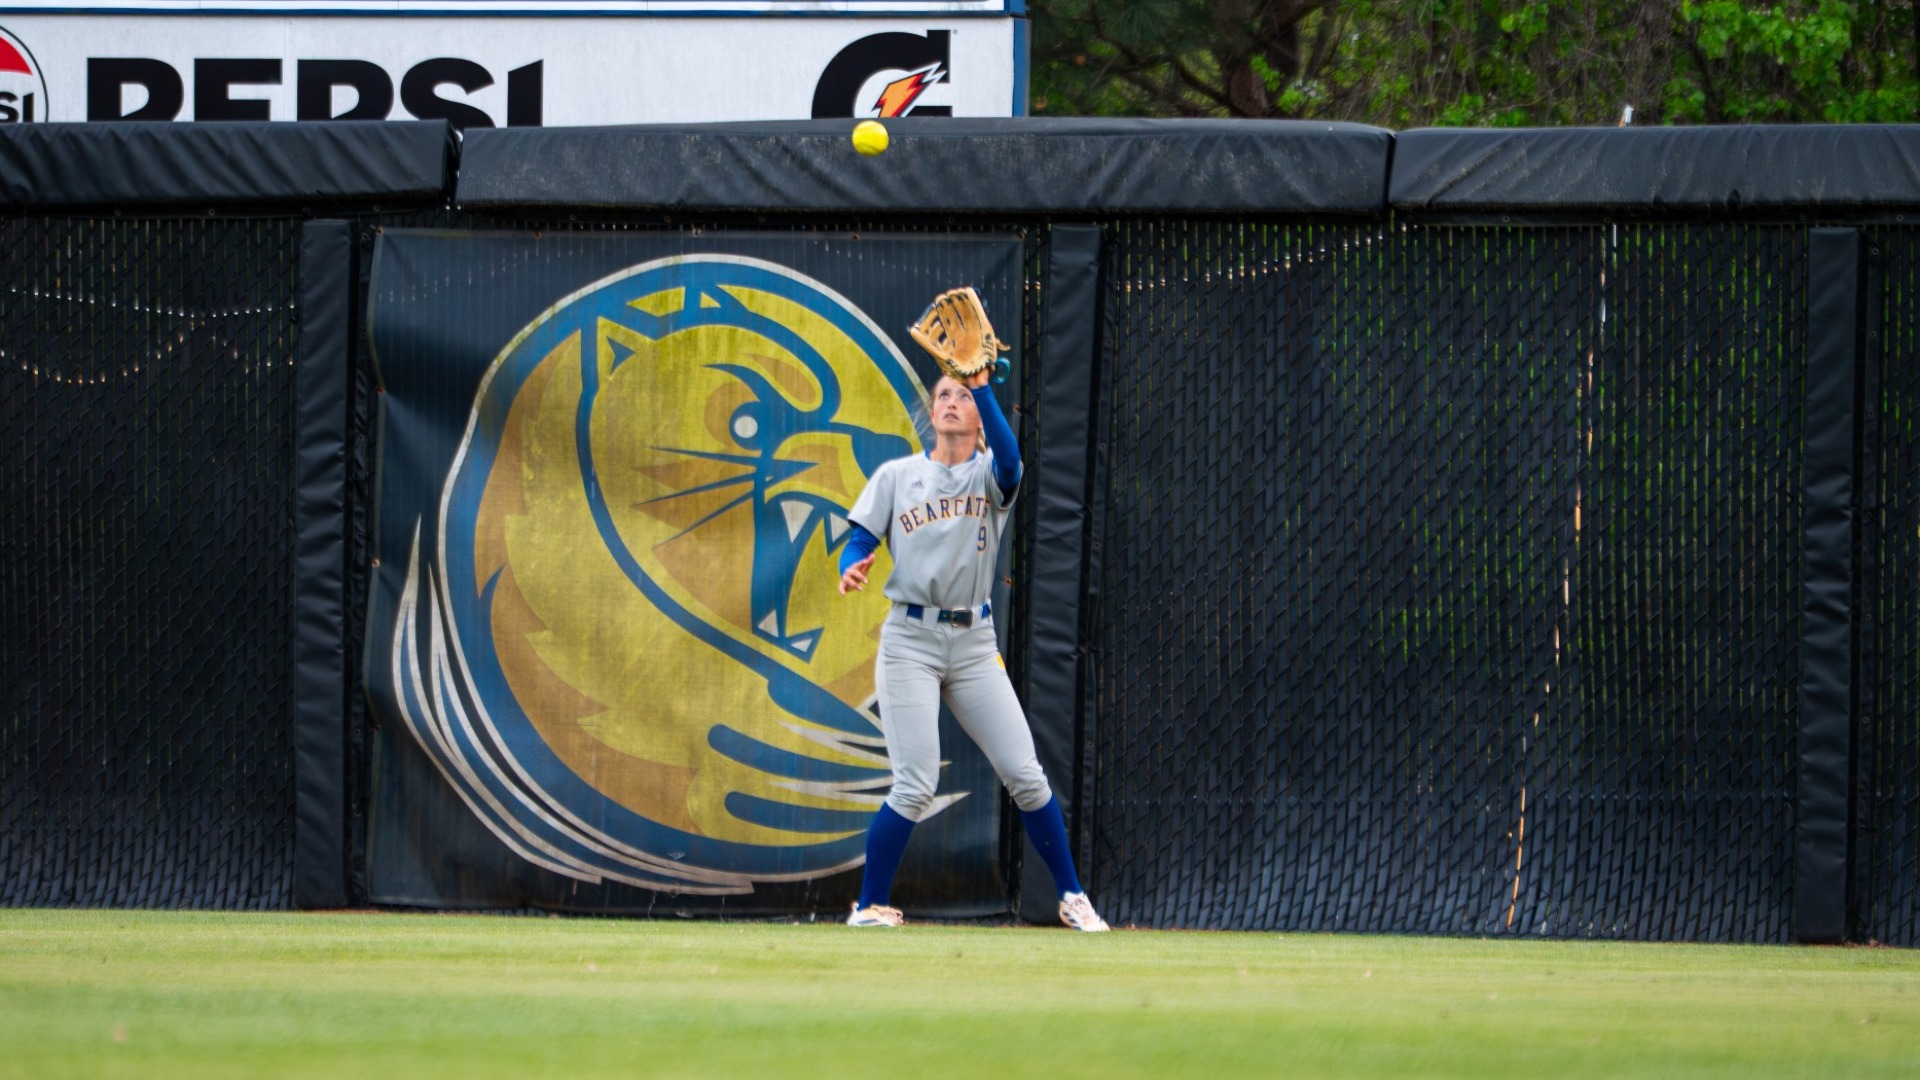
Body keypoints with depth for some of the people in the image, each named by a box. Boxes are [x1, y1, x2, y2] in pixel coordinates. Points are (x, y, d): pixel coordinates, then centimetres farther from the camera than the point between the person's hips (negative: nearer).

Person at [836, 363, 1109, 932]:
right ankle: (868, 908, 0)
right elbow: (860, 539, 3)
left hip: (974, 643, 1)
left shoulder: (989, 475, 5)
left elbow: (1009, 459, -19)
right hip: (910, 640, -1)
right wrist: (852, 569, -20)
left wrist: (981, 384, -27)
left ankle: (1072, 897, 12)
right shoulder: (896, 475, 8)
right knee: (916, 786, -12)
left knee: (1025, 775, -1)